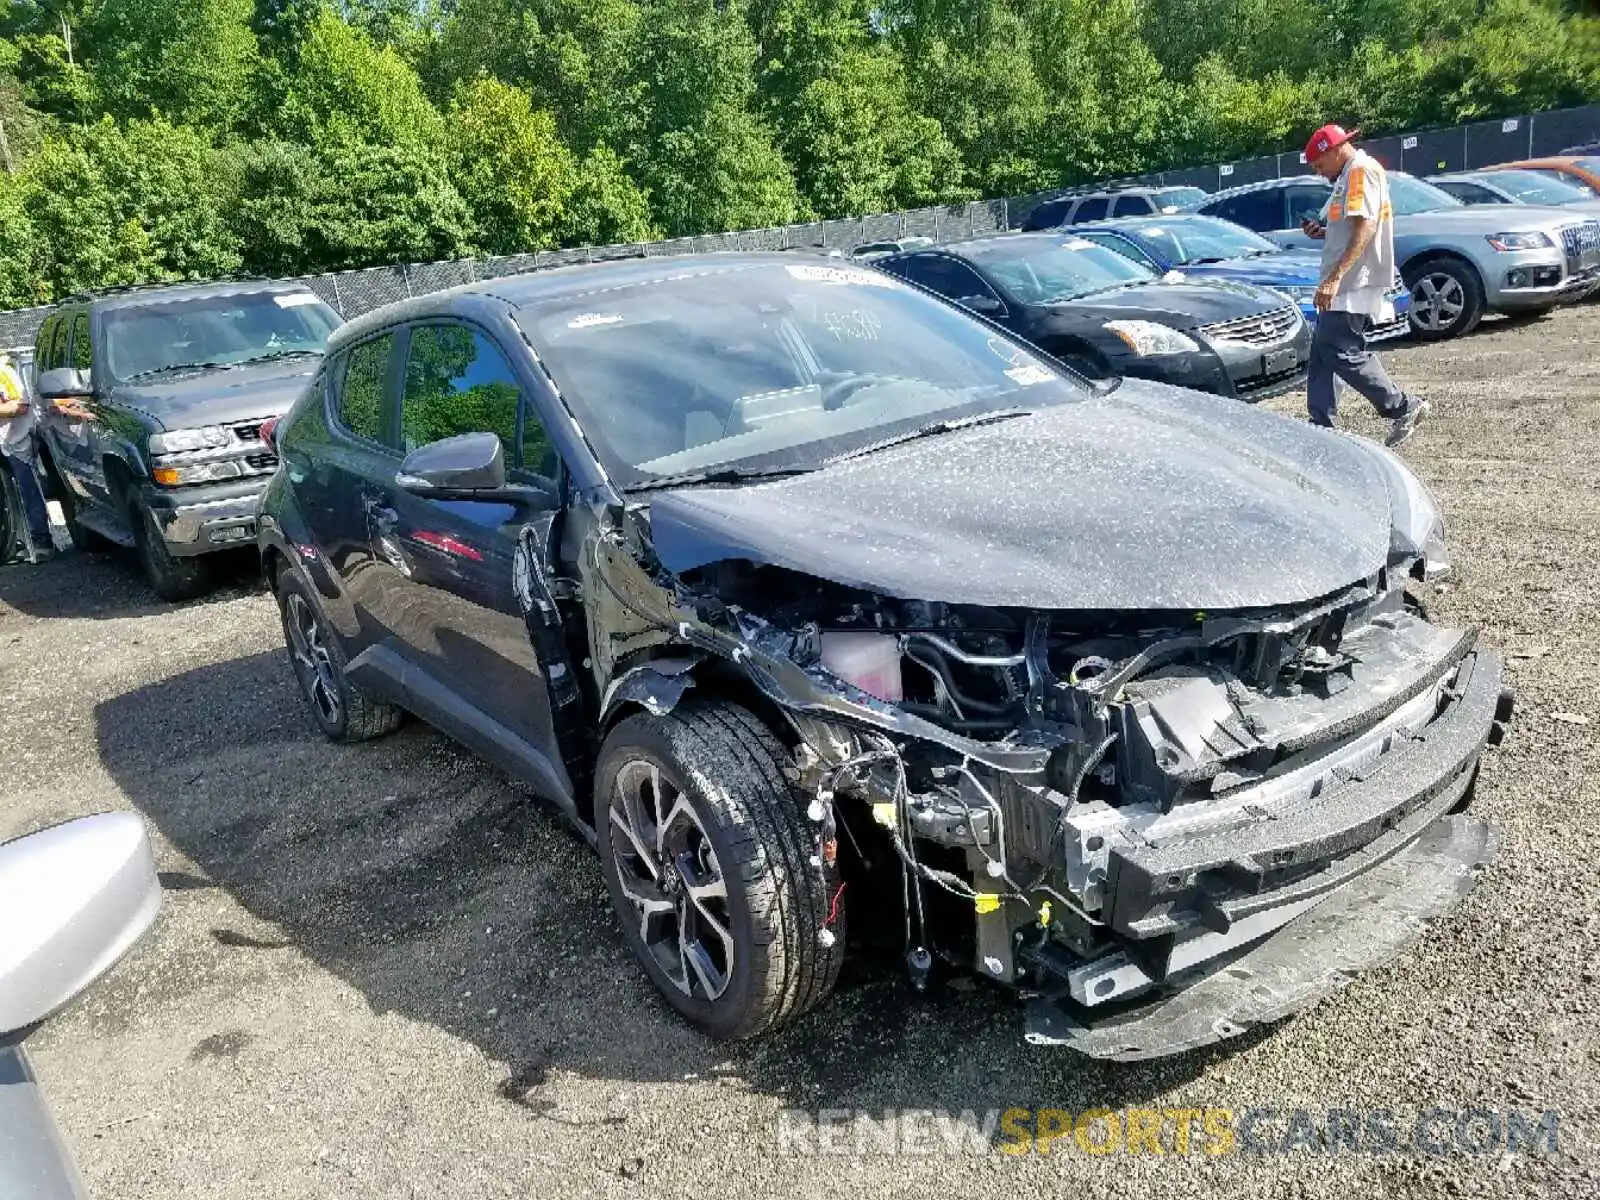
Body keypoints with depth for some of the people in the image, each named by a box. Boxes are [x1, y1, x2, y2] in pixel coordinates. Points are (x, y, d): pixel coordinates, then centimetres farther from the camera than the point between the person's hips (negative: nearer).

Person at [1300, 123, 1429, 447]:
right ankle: (1321, 425, 9)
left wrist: (1335, 277, -28)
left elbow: (1365, 228, -21)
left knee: (1341, 351, -14)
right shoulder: (1348, 176, 23)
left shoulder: (1362, 171, -9)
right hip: (1341, 286, 11)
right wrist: (1322, 233, 13)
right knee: (1322, 351, 8)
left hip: (1354, 284, -11)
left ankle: (1403, 408, -6)